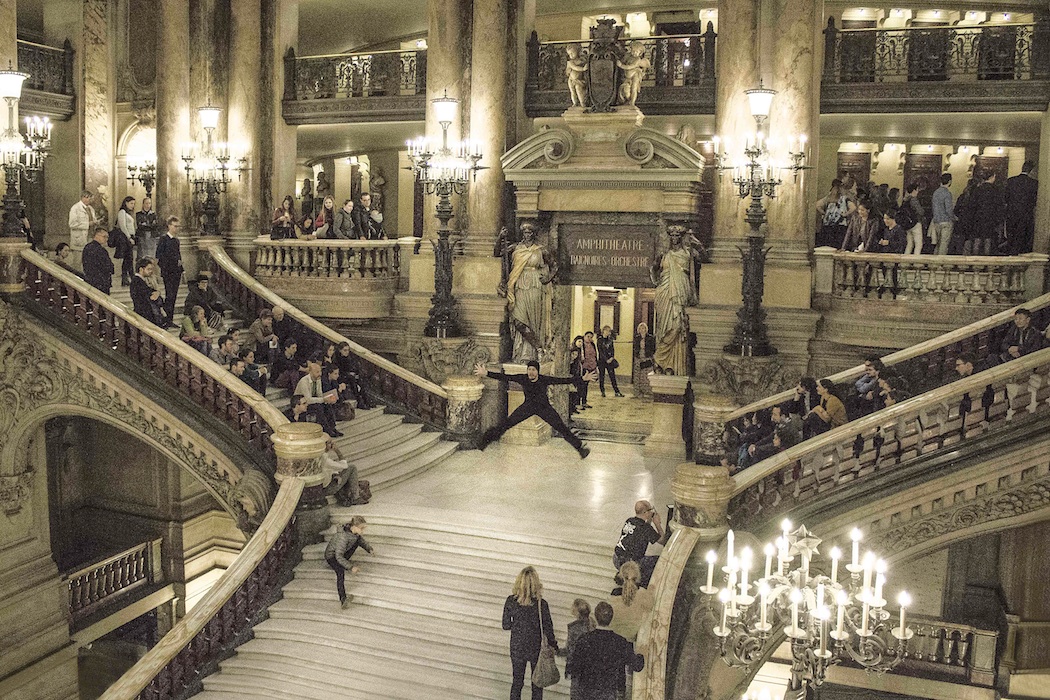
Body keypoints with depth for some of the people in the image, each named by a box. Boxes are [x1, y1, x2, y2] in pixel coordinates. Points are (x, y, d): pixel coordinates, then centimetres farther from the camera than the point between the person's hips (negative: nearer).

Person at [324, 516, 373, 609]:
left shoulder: (356, 532, -13)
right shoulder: (343, 536, -36)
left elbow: (362, 541, 7)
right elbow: (339, 556, -36)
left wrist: (370, 549, -11)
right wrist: (350, 567, -41)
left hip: (341, 552, 8)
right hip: (331, 555, -8)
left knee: (357, 539, -9)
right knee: (340, 571, -34)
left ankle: (344, 562, -1)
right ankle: (343, 600, -43)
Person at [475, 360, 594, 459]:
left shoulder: (545, 380, -23)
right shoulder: (522, 379, -20)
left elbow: (563, 380, -24)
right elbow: (504, 377, -21)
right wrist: (486, 373, -28)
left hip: (544, 407, -1)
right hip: (528, 406, 1)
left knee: (562, 428, -7)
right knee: (507, 423, -3)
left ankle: (579, 447, 6)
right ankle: (487, 438, 15)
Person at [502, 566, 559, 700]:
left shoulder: (510, 601, -17)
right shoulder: (541, 604, -22)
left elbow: (506, 625, -6)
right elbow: (548, 629, -13)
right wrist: (554, 646, 3)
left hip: (516, 647, 2)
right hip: (536, 648, -2)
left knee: (516, 681, 21)